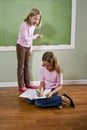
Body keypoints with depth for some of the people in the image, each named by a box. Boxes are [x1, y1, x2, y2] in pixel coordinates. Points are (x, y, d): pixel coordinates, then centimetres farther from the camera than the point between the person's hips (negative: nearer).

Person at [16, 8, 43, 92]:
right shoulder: (24, 25, -22)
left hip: (28, 47, 7)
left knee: (26, 65, 13)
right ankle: (21, 86, 6)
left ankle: (27, 84, 22)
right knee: (21, 66, -1)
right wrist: (36, 36, -24)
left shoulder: (33, 25, 2)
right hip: (21, 46, -7)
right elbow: (26, 38, -26)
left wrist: (30, 49, 12)